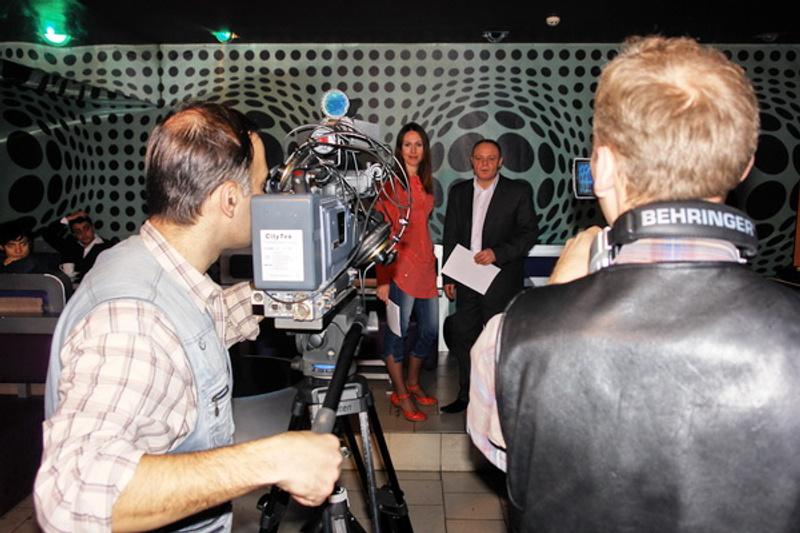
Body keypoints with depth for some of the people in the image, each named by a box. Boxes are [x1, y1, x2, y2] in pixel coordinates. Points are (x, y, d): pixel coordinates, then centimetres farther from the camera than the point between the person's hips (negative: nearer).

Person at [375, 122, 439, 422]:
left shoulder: (426, 183, 14)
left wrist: (431, 260, 17)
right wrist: (383, 279, -16)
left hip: (425, 265, 8)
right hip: (401, 267, -8)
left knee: (430, 331, 13)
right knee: (397, 332, 3)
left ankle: (413, 384, 32)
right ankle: (400, 395, 18)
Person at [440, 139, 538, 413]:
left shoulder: (519, 191, -1)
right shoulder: (458, 192, 10)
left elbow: (529, 233, -4)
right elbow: (450, 236, 12)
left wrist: (498, 252, -17)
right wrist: (449, 277, 8)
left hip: (501, 280, -4)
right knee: (465, 338, 11)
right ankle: (467, 395, 25)